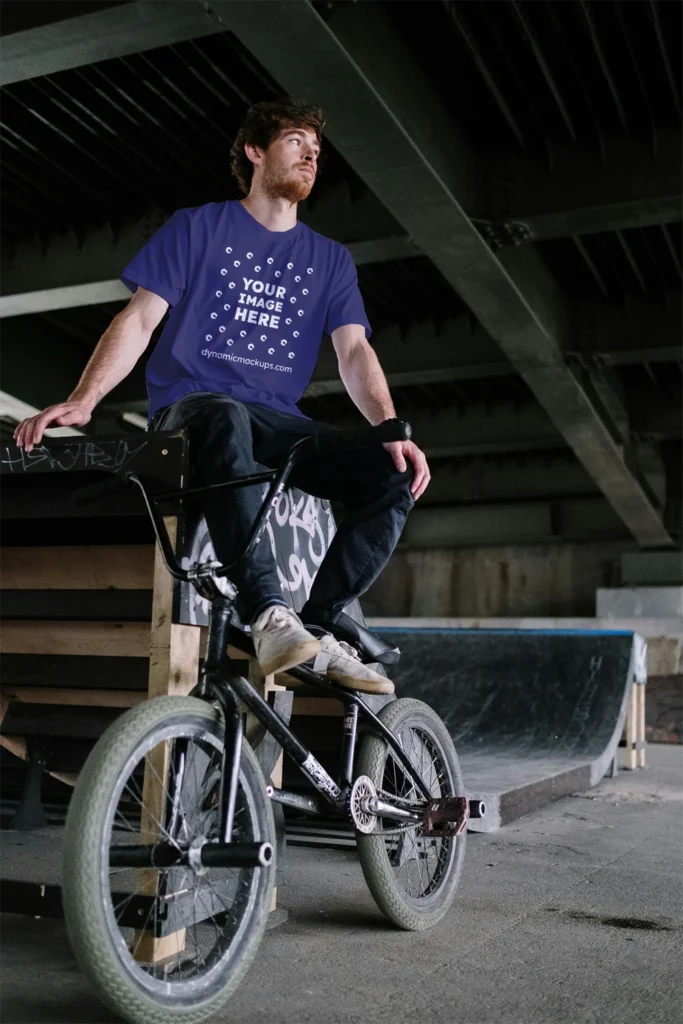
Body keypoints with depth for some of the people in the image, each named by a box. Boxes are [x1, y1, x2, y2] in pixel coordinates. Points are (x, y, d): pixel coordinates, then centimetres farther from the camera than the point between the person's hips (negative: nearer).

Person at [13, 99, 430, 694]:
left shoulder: (330, 260, 16)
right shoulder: (197, 228, 8)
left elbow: (354, 351, 4)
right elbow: (140, 319, -1)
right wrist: (83, 399, -18)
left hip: (275, 420, 4)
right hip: (191, 406, -4)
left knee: (395, 478, -20)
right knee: (226, 420, -42)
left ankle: (317, 628, -20)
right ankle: (269, 615, -45)